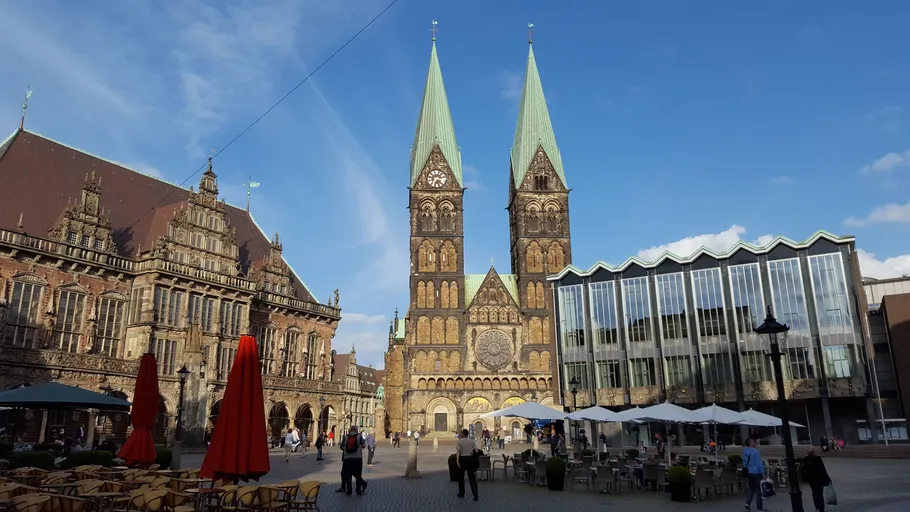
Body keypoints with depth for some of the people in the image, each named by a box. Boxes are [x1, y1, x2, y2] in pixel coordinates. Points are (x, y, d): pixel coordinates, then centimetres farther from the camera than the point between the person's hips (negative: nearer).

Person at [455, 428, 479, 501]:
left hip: (462, 459, -2)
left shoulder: (459, 441, -7)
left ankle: (461, 493, 23)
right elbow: (473, 451, 3)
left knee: (461, 477, 14)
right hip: (470, 459, 3)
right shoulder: (472, 441, 4)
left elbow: (458, 451, -17)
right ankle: (475, 495, -10)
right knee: (472, 477, 0)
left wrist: (457, 460, -24)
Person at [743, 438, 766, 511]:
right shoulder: (755, 452, -17)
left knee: (751, 488, 18)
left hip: (749, 472, 6)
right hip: (756, 472, -6)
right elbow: (759, 464, -16)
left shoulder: (745, 451, 4)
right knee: (758, 489, 4)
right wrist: (763, 474, -11)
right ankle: (759, 507, 9)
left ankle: (748, 503, 6)